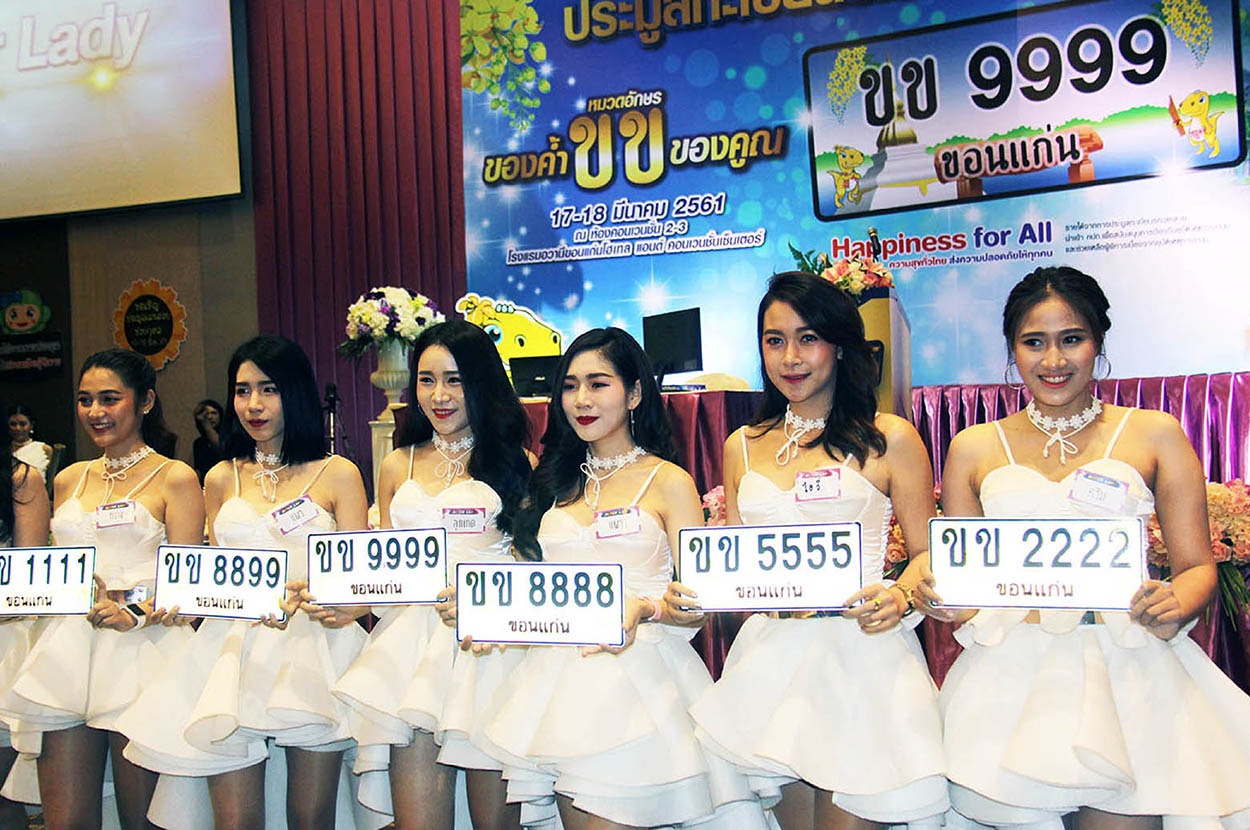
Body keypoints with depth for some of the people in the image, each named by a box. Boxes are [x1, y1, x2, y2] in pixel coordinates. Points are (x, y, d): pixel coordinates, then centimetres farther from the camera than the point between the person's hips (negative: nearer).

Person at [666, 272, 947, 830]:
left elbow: (928, 554, 3)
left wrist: (899, 597, -17)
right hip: (768, 656, 4)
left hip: (861, 655, -3)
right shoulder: (743, 447, 14)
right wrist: (690, 594, -2)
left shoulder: (888, 439, 2)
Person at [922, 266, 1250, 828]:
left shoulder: (1154, 434, 10)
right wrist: (942, 598, -6)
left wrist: (1174, 607, -13)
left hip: (1127, 661, -1)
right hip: (1010, 668, 1)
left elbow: (1196, 565, 9)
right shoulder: (974, 448, 13)